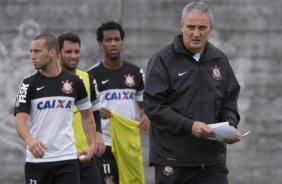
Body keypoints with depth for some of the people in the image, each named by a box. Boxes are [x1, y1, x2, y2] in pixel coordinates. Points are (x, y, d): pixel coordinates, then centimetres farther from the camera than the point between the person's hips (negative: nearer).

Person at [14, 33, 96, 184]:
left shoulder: (74, 82, 4)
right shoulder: (29, 84, -2)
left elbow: (87, 115, 18)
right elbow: (20, 119, -13)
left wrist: (91, 144, 6)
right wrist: (30, 141, -33)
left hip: (67, 159, 0)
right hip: (37, 159, 0)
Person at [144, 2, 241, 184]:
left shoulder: (220, 60, 10)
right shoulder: (163, 60, -5)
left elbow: (229, 102, 17)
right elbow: (153, 106, -11)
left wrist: (231, 126, -4)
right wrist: (189, 126, -20)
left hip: (212, 157, 3)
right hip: (173, 157, -3)